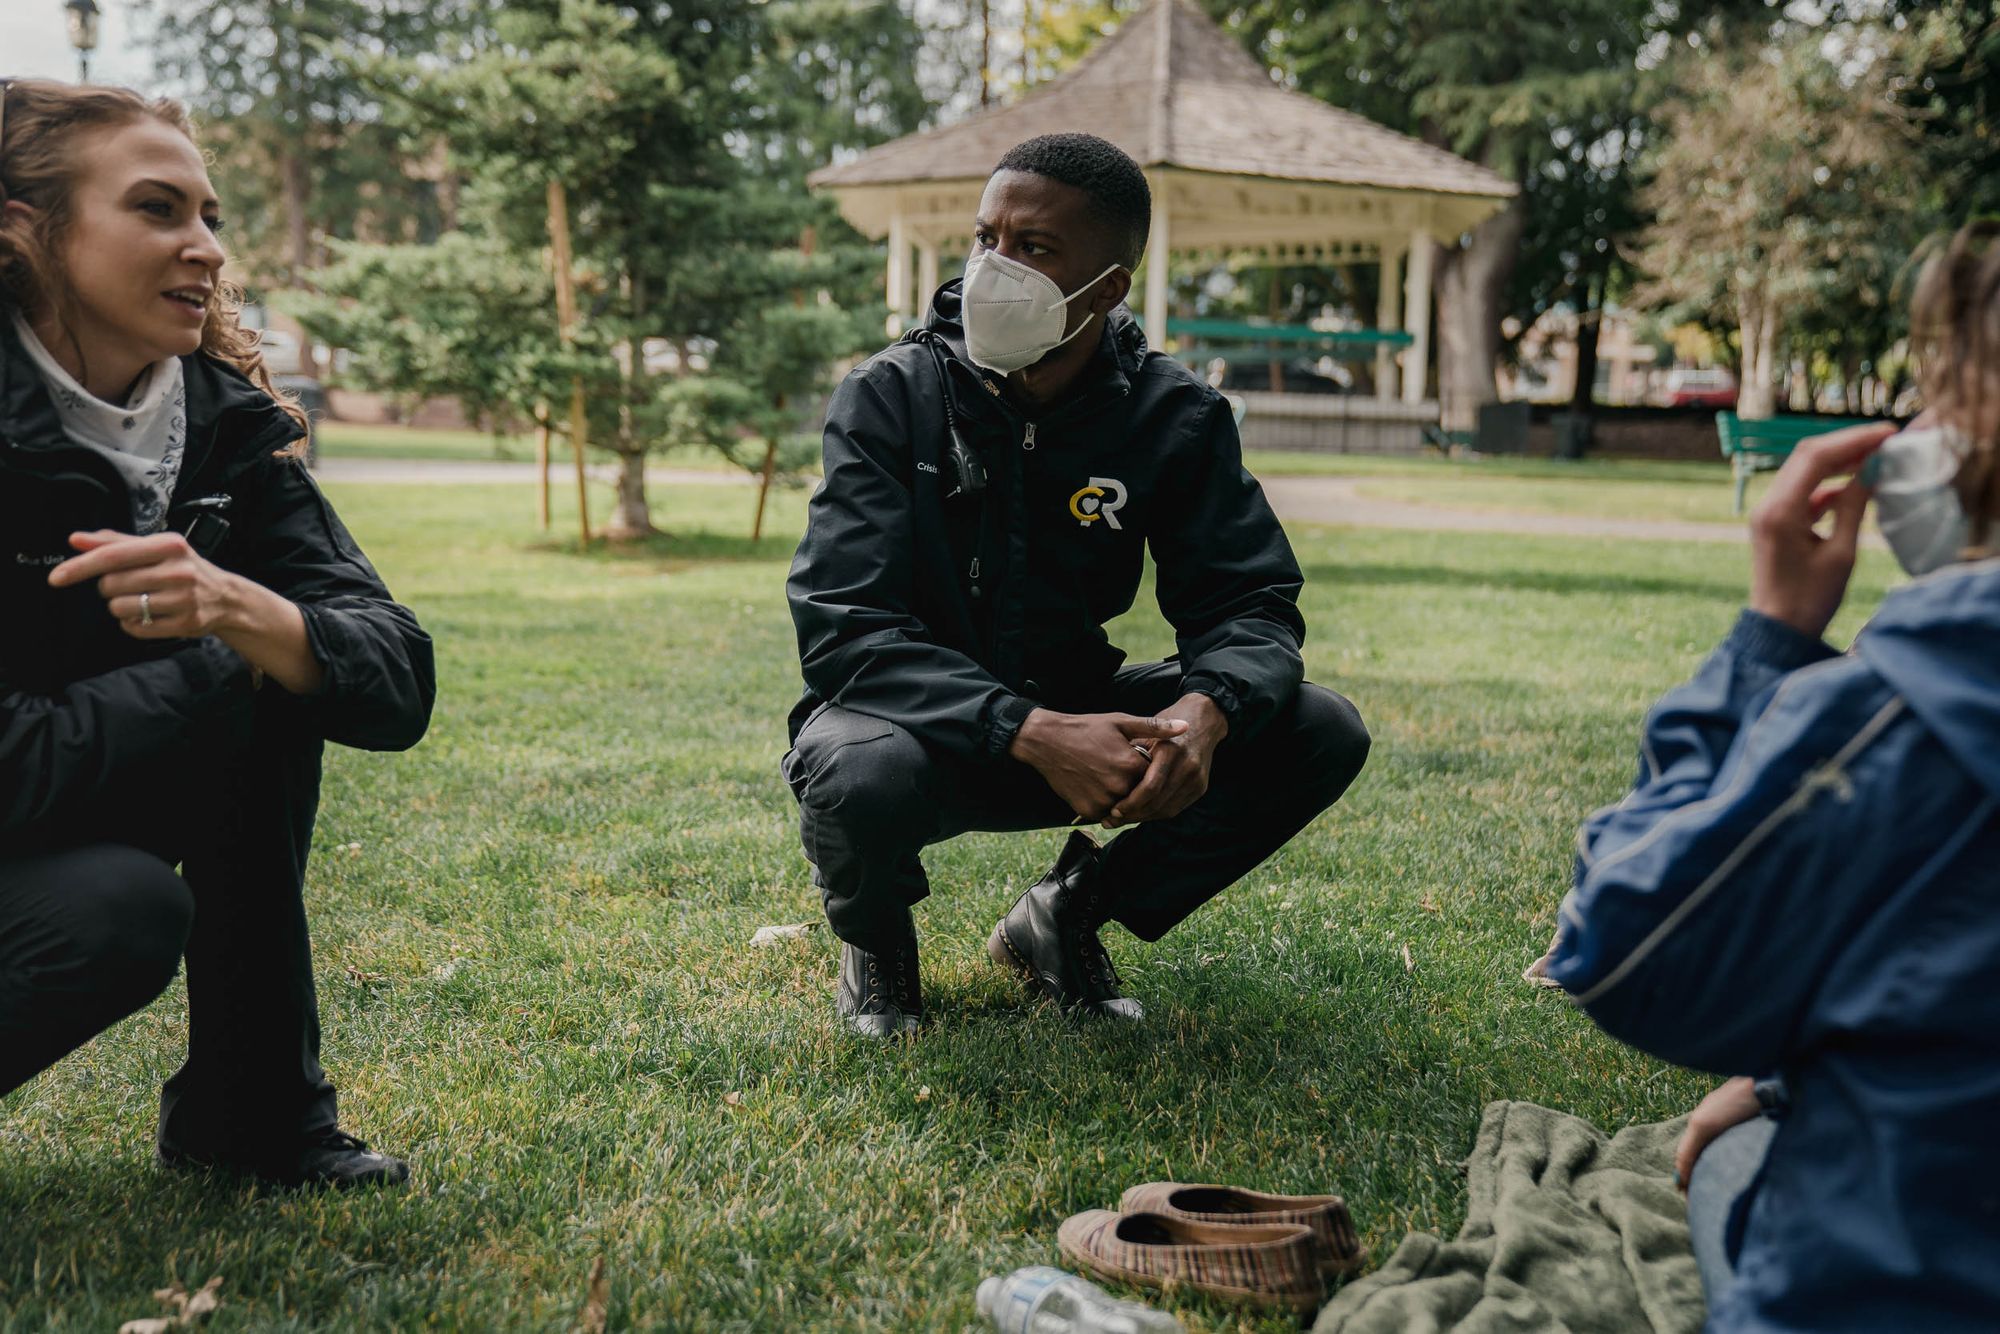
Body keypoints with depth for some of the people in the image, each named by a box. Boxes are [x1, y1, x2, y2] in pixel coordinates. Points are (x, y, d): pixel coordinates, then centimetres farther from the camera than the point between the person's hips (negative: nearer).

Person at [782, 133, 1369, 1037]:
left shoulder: (1177, 417, -7)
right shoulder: (890, 398, -16)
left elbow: (1248, 600, -9)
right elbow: (842, 630, -25)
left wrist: (1206, 710, -35)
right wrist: (1032, 734, -39)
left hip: (1073, 716, 4)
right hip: (918, 720, -3)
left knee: (1322, 737, -15)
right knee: (863, 777, -39)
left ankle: (1065, 917, 6)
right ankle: (873, 932, 1)